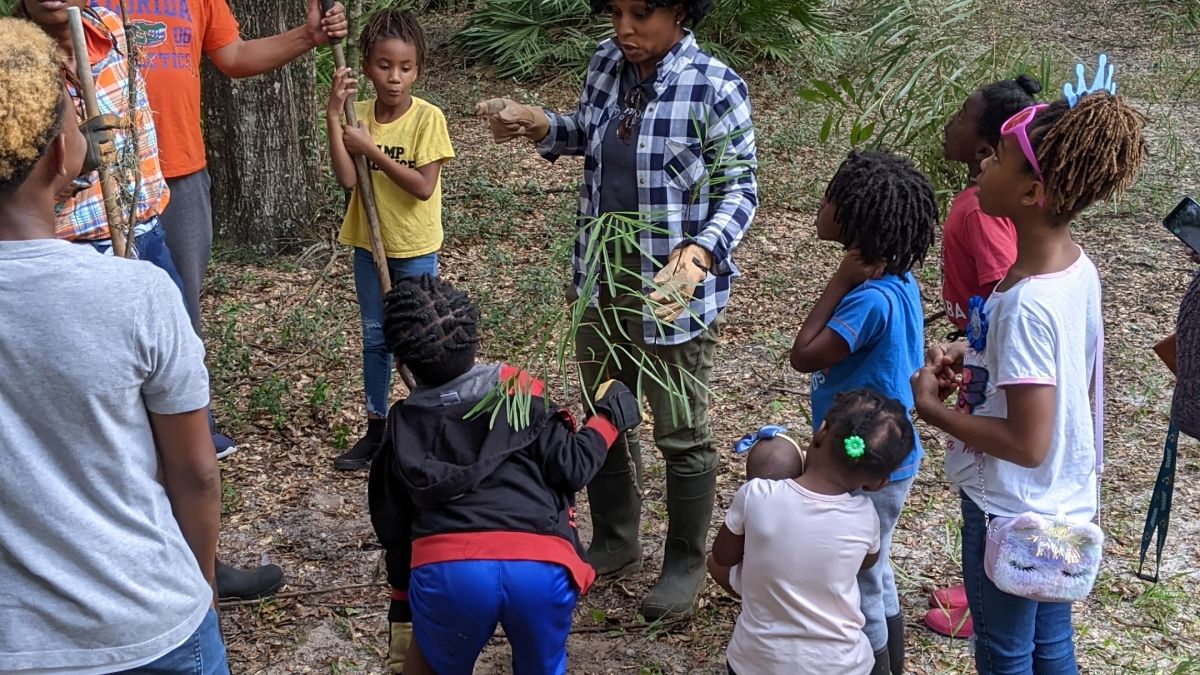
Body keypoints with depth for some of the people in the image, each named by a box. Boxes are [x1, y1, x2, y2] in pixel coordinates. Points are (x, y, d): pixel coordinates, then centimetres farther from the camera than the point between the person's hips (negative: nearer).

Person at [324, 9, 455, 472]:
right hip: (369, 244, 4)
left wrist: (371, 150, -22)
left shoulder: (427, 118, -15)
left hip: (415, 250, -4)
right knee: (374, 340, 14)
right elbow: (347, 179, -14)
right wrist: (334, 117, -20)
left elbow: (424, 186, -21)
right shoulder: (358, 115, -4)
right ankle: (376, 429, 28)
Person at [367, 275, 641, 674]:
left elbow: (393, 528, 24)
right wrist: (609, 417, 23)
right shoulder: (518, 393, 15)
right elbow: (572, 468, 6)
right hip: (540, 567, 0)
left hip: (445, 571, 0)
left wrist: (402, 608, 33)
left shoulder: (403, 425, 20)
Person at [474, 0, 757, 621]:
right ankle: (615, 543, 41)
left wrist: (700, 254, -31)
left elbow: (738, 190, -14)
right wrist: (538, 125, -2)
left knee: (681, 434, 9)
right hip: (601, 279, 7)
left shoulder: (715, 88, -19)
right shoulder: (606, 63, -1)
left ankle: (685, 564, 30)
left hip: (673, 292, -7)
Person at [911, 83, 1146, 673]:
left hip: (1011, 516, -8)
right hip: (1064, 504, 8)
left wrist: (931, 408, -17)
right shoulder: (1077, 266, -4)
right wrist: (974, 359, 2)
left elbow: (1027, 443, -28)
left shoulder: (1026, 305, -31)